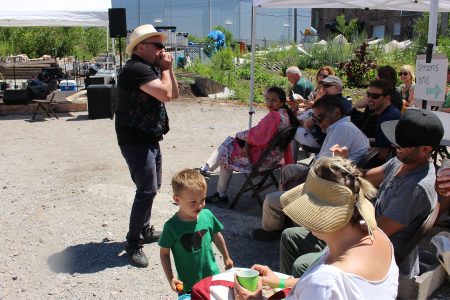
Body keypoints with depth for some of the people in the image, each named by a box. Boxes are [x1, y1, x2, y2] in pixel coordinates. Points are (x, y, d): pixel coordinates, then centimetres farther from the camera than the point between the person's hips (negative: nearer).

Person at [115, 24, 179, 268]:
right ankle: (133, 242, -2)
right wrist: (165, 69, -10)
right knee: (147, 190, -12)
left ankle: (144, 230, 33)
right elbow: (165, 94, -26)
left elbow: (174, 94, 16)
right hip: (135, 141, -10)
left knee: (152, 186, 18)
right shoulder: (136, 68, -18)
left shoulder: (150, 68, 14)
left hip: (149, 138, 11)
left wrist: (168, 69, 4)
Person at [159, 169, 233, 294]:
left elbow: (217, 236, 7)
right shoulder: (172, 226, -19)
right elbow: (164, 253, -7)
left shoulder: (207, 215, -10)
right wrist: (170, 278, -12)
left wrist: (226, 257, 19)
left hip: (213, 275, 3)